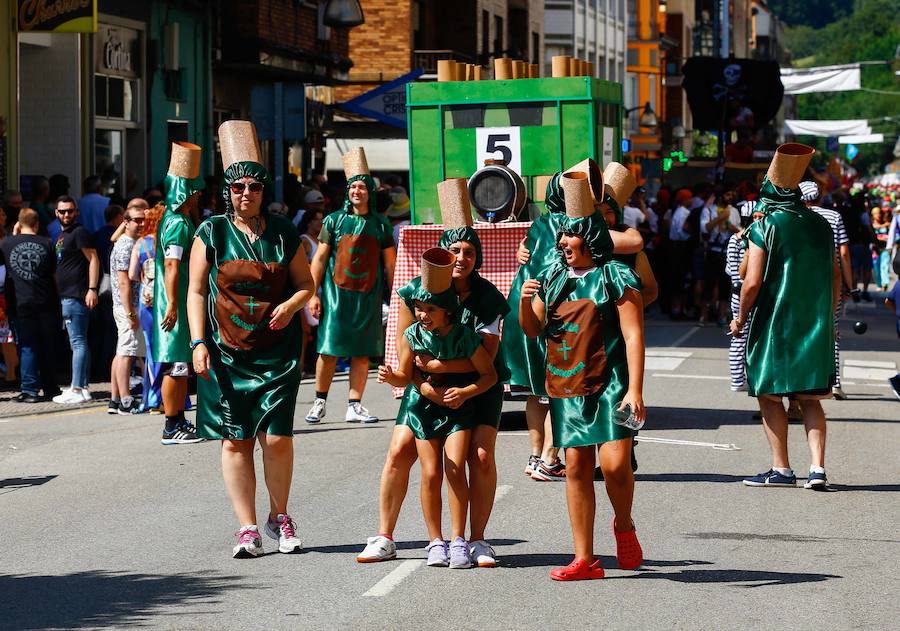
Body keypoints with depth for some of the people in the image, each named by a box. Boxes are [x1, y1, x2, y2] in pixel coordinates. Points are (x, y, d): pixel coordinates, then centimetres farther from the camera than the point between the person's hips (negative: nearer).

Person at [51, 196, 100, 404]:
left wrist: (92, 289, -23)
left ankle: (77, 389, -15)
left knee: (78, 342, -12)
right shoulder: (62, 235, 21)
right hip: (67, 297, 10)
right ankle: (82, 387, 15)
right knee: (78, 343, 12)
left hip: (76, 297, -10)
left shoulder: (79, 233, -8)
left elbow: (93, 259, -15)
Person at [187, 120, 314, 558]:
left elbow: (306, 283, 13)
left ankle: (280, 517, 16)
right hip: (226, 353, 0)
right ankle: (248, 529, 6)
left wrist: (291, 305, -9)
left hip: (277, 353, 0)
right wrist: (198, 343, -7)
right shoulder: (212, 233, 3)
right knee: (235, 440, 0)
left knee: (277, 437, -6)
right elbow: (196, 292, 3)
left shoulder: (283, 234, 5)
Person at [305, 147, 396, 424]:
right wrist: (313, 294, -2)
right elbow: (320, 258, 4)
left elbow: (389, 264, 11)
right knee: (329, 350, -3)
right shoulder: (334, 221, 3)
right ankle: (319, 402, 11)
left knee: (362, 353, 1)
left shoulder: (380, 224, 7)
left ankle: (354, 407, 7)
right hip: (336, 295, -1)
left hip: (369, 297, 2)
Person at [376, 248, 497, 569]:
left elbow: (490, 374, -10)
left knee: (455, 467, -15)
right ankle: (435, 542, 7)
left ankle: (458, 540, -8)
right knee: (431, 474, -3)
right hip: (424, 406, 2)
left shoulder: (465, 337, -18)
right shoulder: (412, 336, -10)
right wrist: (391, 377, -25)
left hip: (459, 407, -2)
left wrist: (465, 392, -25)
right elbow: (405, 377, -3)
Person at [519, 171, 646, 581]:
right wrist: (525, 302, -5)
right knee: (577, 468, 4)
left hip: (610, 385, -5)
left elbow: (633, 336, -9)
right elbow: (533, 330, 17)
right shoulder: (554, 278, 12)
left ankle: (624, 527, 14)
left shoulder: (616, 278, -4)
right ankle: (585, 560, 7)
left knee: (615, 464, -16)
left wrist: (635, 391, -17)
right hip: (566, 386, 5)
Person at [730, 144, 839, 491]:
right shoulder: (820, 225, 8)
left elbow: (752, 283, -15)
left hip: (775, 324, -5)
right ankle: (817, 468, -2)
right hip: (816, 326, 5)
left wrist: (741, 318, 0)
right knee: (809, 399, 10)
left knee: (770, 395, 6)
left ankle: (781, 469, 4)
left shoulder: (763, 228, -9)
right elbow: (835, 277, 13)